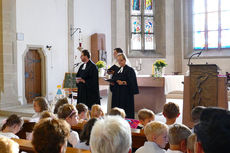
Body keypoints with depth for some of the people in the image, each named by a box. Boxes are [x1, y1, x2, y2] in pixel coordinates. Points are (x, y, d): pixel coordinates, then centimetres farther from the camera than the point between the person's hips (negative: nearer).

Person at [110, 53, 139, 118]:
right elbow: (114, 80, 19)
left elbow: (131, 82, -12)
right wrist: (112, 83, -3)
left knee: (125, 112, -7)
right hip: (117, 94, 6)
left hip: (126, 94, -6)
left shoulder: (129, 70, -4)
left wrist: (123, 82, -25)